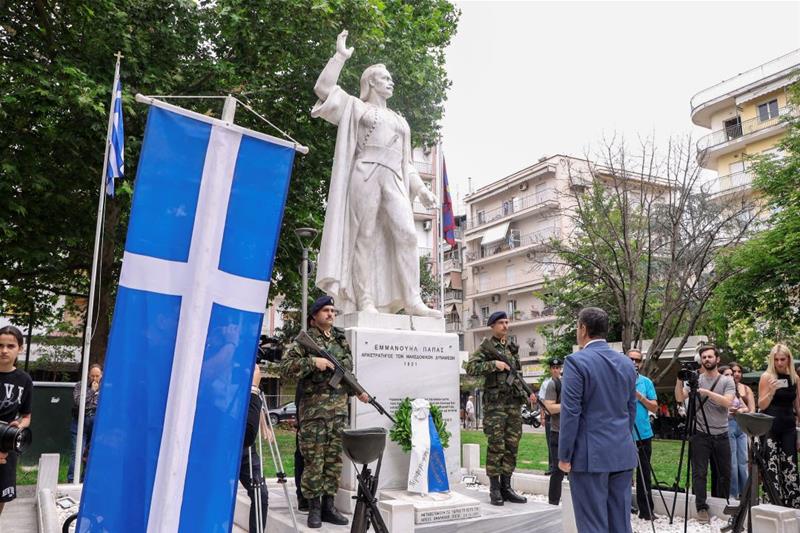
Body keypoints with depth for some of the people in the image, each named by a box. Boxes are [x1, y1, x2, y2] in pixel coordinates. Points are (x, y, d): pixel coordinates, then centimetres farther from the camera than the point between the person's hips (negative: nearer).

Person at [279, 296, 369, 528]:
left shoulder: (341, 339, 15)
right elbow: (285, 367, -12)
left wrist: (357, 390, 13)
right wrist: (313, 361, -20)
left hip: (339, 408, 5)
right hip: (314, 408, -5)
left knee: (334, 459, 8)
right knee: (314, 460, -1)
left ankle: (328, 505, 18)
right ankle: (314, 507, 11)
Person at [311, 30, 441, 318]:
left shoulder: (399, 120, 33)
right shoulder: (356, 106, 19)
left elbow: (405, 161, 28)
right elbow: (323, 87, 5)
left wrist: (420, 188, 16)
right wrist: (340, 55, 6)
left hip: (394, 180, 4)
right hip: (365, 174, -4)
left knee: (406, 233, -14)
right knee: (365, 235, -10)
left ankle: (412, 301, -19)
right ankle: (365, 302, -12)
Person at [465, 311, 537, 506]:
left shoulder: (513, 348, 16)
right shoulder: (486, 347, -2)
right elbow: (470, 367, -14)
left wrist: (527, 395, 8)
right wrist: (494, 364, -19)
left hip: (514, 402, 6)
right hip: (495, 402, -6)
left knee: (512, 446, 7)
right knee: (496, 446, -5)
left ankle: (506, 487, 15)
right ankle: (494, 489, 3)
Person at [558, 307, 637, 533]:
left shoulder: (576, 361, -12)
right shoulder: (626, 363, 9)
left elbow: (570, 413, -14)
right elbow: (631, 410, 15)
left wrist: (564, 456, -7)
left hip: (590, 455, -6)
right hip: (623, 453, 7)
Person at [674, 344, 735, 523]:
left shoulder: (727, 381, 3)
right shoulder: (694, 380, 3)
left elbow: (728, 402, -14)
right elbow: (680, 398, -9)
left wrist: (707, 392, -23)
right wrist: (679, 379, -22)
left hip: (721, 435, 1)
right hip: (700, 435, -1)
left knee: (724, 473, 10)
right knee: (699, 473, -4)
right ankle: (702, 508, 2)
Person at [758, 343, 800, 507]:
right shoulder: (766, 377, -2)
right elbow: (761, 405, -4)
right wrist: (772, 391, -22)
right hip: (770, 427, -3)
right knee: (771, 467, -4)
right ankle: (774, 504, 0)